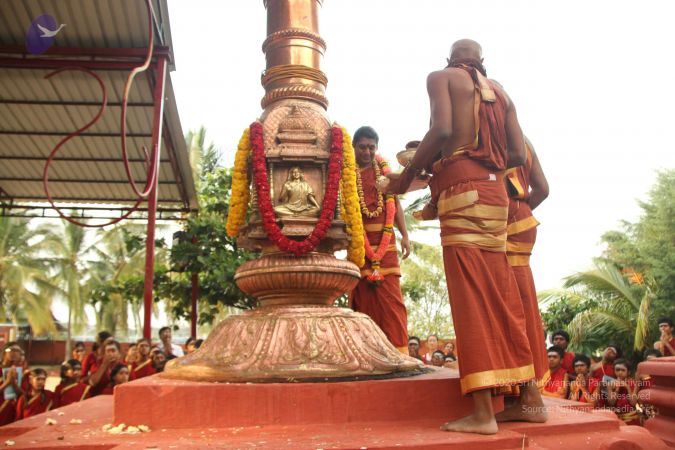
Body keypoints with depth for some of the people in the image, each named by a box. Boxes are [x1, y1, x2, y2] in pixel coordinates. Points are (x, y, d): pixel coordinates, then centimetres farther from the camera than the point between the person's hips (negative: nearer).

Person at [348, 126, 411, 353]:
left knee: (390, 296, -2)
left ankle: (397, 349, 1)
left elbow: (394, 202, 15)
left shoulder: (383, 168, 14)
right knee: (363, 295, -1)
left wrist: (404, 235, 7)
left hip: (385, 240, 2)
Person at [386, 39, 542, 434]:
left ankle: (483, 412, -10)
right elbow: (518, 155, 13)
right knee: (503, 296, 9)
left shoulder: (441, 77, 7)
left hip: (461, 188, -6)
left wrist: (409, 173, -2)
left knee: (471, 297, -9)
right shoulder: (500, 92, 22)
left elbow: (442, 130, -12)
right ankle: (531, 398, 13)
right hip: (495, 190, 6)